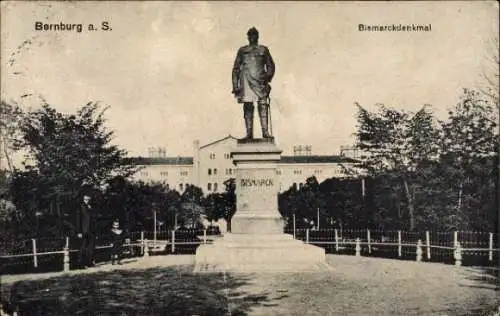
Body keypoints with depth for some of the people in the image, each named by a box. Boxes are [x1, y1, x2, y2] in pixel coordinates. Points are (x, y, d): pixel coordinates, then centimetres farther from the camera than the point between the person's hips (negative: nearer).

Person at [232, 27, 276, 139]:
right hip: (246, 81, 1)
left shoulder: (263, 50, 16)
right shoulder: (242, 50, 16)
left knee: (263, 105, -12)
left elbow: (271, 66, 14)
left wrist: (268, 77, -4)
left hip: (260, 81, 0)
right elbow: (236, 69, 14)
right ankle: (249, 133, -3)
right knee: (248, 107, -4)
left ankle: (265, 131, -14)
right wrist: (235, 85, 6)